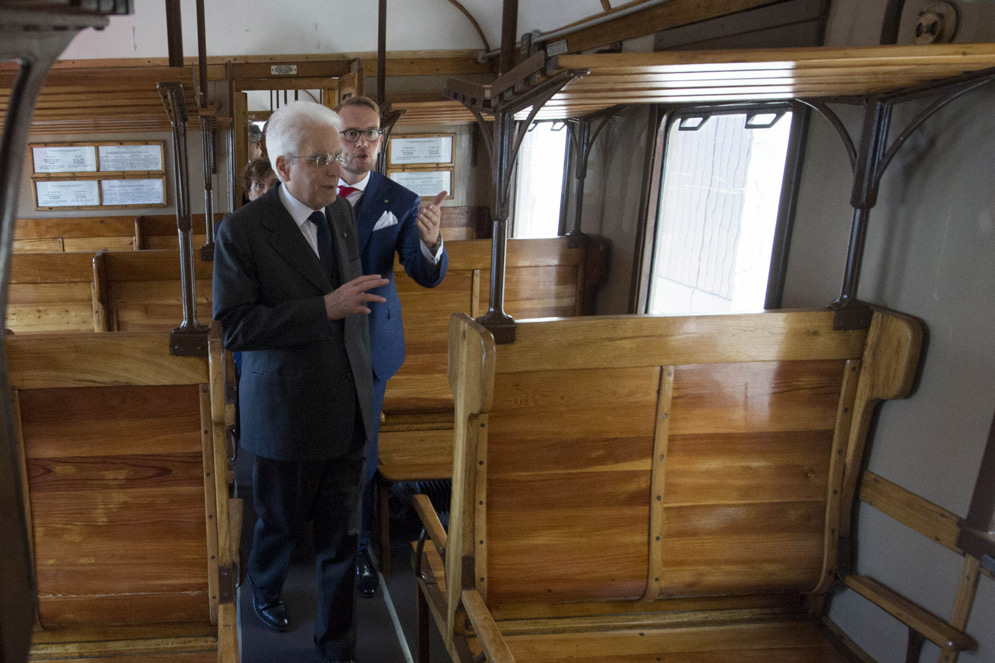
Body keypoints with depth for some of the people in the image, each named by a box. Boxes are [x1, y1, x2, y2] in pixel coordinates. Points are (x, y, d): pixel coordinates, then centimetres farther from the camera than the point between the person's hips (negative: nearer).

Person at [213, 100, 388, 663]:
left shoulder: (345, 214, 3)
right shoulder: (241, 231, -14)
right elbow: (234, 327, -21)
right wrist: (325, 309, -27)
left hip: (349, 411, 4)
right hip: (286, 415, -4)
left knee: (342, 534, 10)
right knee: (280, 522, 20)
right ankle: (266, 590, 52)